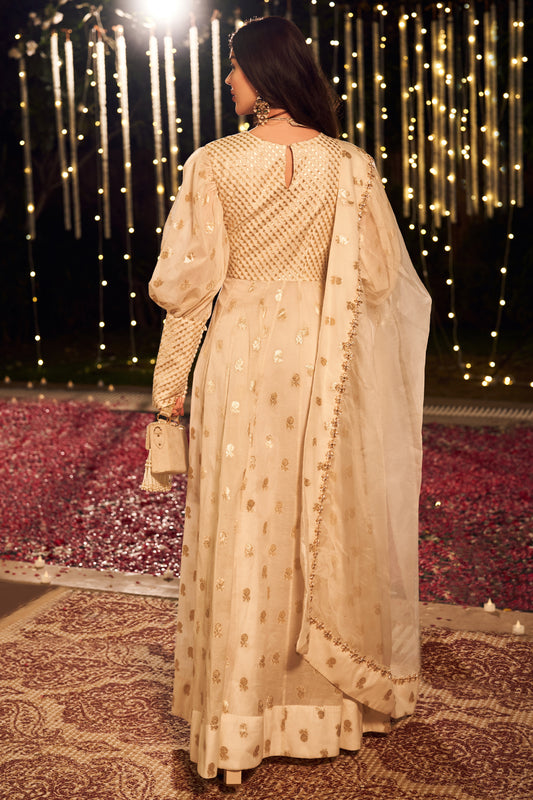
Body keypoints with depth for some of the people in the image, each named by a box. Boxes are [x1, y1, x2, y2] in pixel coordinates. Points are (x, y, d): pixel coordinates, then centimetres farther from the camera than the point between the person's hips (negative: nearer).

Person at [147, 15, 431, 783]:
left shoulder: (213, 163, -8)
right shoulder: (350, 166, -4)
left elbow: (189, 282, -7)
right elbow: (381, 277, 0)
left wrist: (172, 382, 2)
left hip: (239, 353, -1)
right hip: (320, 360, 2)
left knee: (240, 529, 8)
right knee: (324, 522, 15)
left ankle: (238, 710, 17)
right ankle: (329, 695, 29)